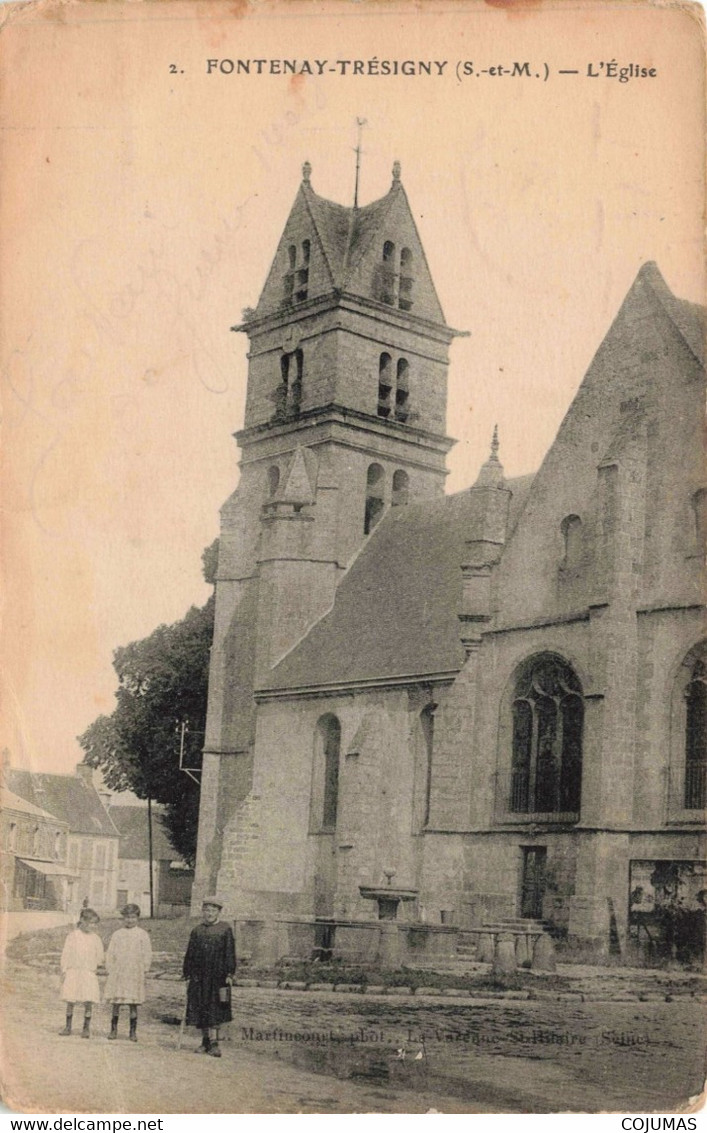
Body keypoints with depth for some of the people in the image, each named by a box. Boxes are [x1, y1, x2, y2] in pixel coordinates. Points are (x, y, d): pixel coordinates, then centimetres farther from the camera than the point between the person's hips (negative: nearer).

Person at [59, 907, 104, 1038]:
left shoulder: (95, 938, 5)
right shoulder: (72, 936, 1)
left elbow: (99, 956, 11)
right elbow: (66, 954, 3)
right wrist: (64, 971, 0)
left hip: (88, 973, 0)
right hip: (73, 972, 0)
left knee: (88, 1002, -3)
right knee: (70, 1001, 4)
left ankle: (86, 1028, 8)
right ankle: (68, 1027, 17)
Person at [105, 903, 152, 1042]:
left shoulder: (142, 934, 3)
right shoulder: (117, 934, 8)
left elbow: (147, 954, 4)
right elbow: (110, 953, 10)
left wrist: (144, 970, -2)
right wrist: (110, 969, 3)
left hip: (135, 974, -1)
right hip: (118, 973, 1)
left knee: (133, 1004, 1)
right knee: (116, 1003, 2)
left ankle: (133, 1032, 8)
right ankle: (113, 1029, 12)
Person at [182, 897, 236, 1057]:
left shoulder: (225, 930, 2)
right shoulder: (196, 931, 11)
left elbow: (230, 953, -1)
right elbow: (190, 954, 13)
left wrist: (229, 974, -7)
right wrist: (187, 973, 7)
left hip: (218, 976, -3)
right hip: (199, 977, 4)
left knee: (215, 1010, -7)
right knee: (200, 1009, 5)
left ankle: (213, 1042, -8)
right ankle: (205, 1041, 15)